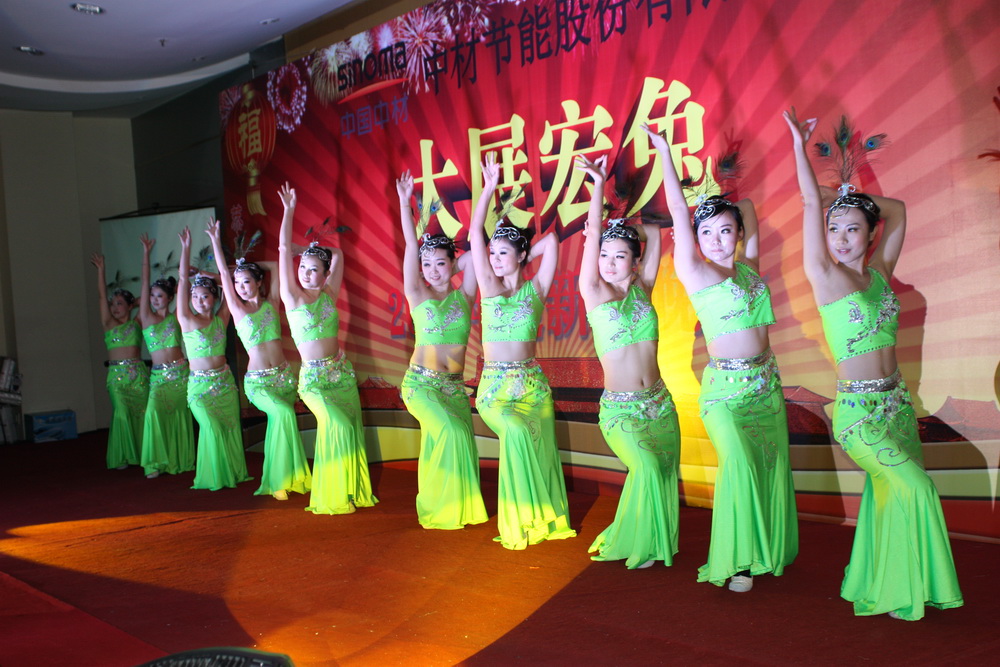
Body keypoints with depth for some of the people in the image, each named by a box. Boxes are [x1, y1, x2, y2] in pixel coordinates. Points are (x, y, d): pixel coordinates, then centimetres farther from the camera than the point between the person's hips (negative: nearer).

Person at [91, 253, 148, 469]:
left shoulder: (137, 324, 7)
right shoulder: (109, 324, 9)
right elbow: (102, 296, 2)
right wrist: (100, 269, -6)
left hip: (138, 373, 0)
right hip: (116, 375, 0)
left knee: (141, 412, -1)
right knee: (122, 413, -8)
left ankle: (141, 453, 9)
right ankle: (122, 457, 0)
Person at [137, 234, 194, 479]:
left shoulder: (176, 317, 4)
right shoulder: (146, 317, 4)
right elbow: (145, 282, 1)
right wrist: (146, 252, -1)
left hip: (181, 372, 1)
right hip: (159, 375, -1)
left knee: (180, 416, 3)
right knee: (154, 411, -18)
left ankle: (180, 460, 15)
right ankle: (155, 463, -14)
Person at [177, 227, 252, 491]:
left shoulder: (221, 320, 2)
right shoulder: (187, 320, -4)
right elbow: (183, 279, -8)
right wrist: (186, 247, -10)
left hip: (224, 381, 3)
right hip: (199, 385, -3)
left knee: (230, 427, 5)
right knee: (211, 427, -14)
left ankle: (234, 472, 17)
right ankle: (214, 476, -1)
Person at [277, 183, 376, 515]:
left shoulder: (329, 294, 5)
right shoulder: (292, 296, -4)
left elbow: (338, 254, 15)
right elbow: (283, 249, -9)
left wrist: (310, 247, 14)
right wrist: (288, 211, -9)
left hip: (342, 371, 5)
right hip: (313, 378, -5)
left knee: (353, 428, 3)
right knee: (339, 426, -18)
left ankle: (355, 491, 16)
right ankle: (333, 496, -6)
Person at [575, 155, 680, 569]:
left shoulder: (642, 288, 5)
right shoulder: (594, 293, -3)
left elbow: (653, 232, 8)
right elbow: (592, 236, -9)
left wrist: (621, 226, 9)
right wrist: (599, 185, -10)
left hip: (659, 403, 4)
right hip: (619, 410, -4)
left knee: (664, 474, 2)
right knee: (647, 467, -21)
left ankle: (657, 541, 24)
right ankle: (638, 547, -1)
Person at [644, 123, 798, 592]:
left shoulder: (748, 267, 8)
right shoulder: (696, 274, -5)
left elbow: (747, 209, 22)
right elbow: (679, 213, -9)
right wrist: (664, 152, -9)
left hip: (766, 382, 6)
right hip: (725, 387, -6)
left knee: (771, 466, 8)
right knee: (739, 463, -21)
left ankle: (770, 551, 23)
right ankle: (736, 562, -10)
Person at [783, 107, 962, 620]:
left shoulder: (879, 273, 5)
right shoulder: (825, 277, -9)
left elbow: (897, 211, 16)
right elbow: (810, 204, -10)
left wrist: (847, 196, 10)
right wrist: (799, 145, -8)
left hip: (896, 401, 6)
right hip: (858, 410, -6)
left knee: (889, 497, 9)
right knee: (915, 488, -12)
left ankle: (876, 584, 22)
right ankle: (895, 593, 2)